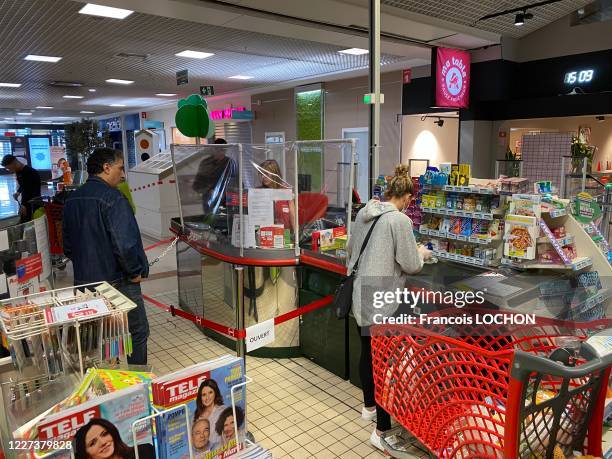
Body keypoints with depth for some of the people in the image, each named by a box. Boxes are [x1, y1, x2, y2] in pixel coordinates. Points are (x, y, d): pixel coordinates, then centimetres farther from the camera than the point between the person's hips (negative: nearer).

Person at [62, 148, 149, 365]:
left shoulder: (72, 200, 7)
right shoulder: (113, 199, -20)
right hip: (116, 282, -8)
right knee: (137, 332, 8)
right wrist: (135, 272, -13)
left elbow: (68, 245, 15)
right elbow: (125, 244, -28)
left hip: (84, 280, 8)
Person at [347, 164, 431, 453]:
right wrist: (422, 254, 7)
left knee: (367, 352, 22)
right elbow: (411, 265, -12)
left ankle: (369, 406, 41)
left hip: (361, 296, 8)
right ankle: (382, 430, 12)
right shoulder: (400, 220, -16)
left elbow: (351, 249, 18)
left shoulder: (364, 213, 6)